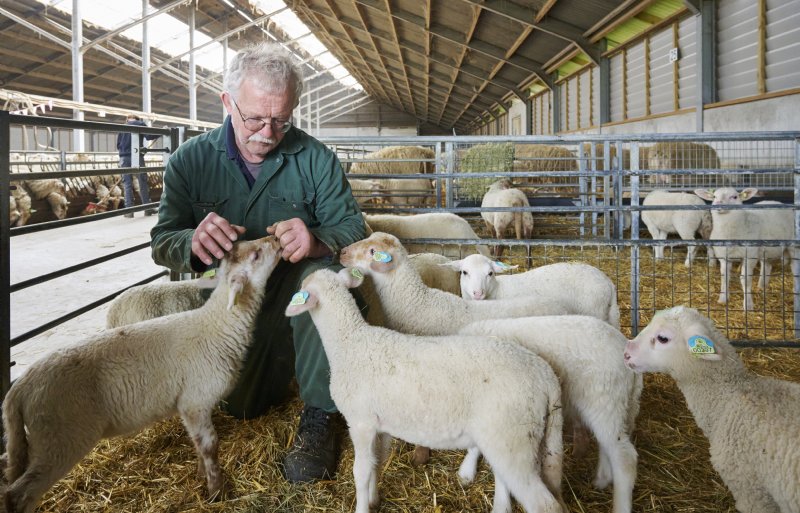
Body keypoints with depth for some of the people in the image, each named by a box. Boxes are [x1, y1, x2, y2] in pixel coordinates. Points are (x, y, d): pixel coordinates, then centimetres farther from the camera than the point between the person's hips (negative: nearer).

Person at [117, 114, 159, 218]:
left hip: (124, 157, 2)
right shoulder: (140, 124, 6)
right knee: (143, 182, 5)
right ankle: (147, 208, 7)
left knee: (127, 184, 2)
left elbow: (118, 145, 12)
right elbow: (148, 136, -8)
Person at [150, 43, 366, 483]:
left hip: (296, 296, -2)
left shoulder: (315, 160, -11)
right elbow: (163, 244, -11)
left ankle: (321, 413, -21)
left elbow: (353, 230, -15)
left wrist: (317, 241, -41)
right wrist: (194, 242, -38)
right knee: (241, 406, -2)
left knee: (321, 272, -33)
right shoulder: (190, 161, -8)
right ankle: (275, 364, 34)